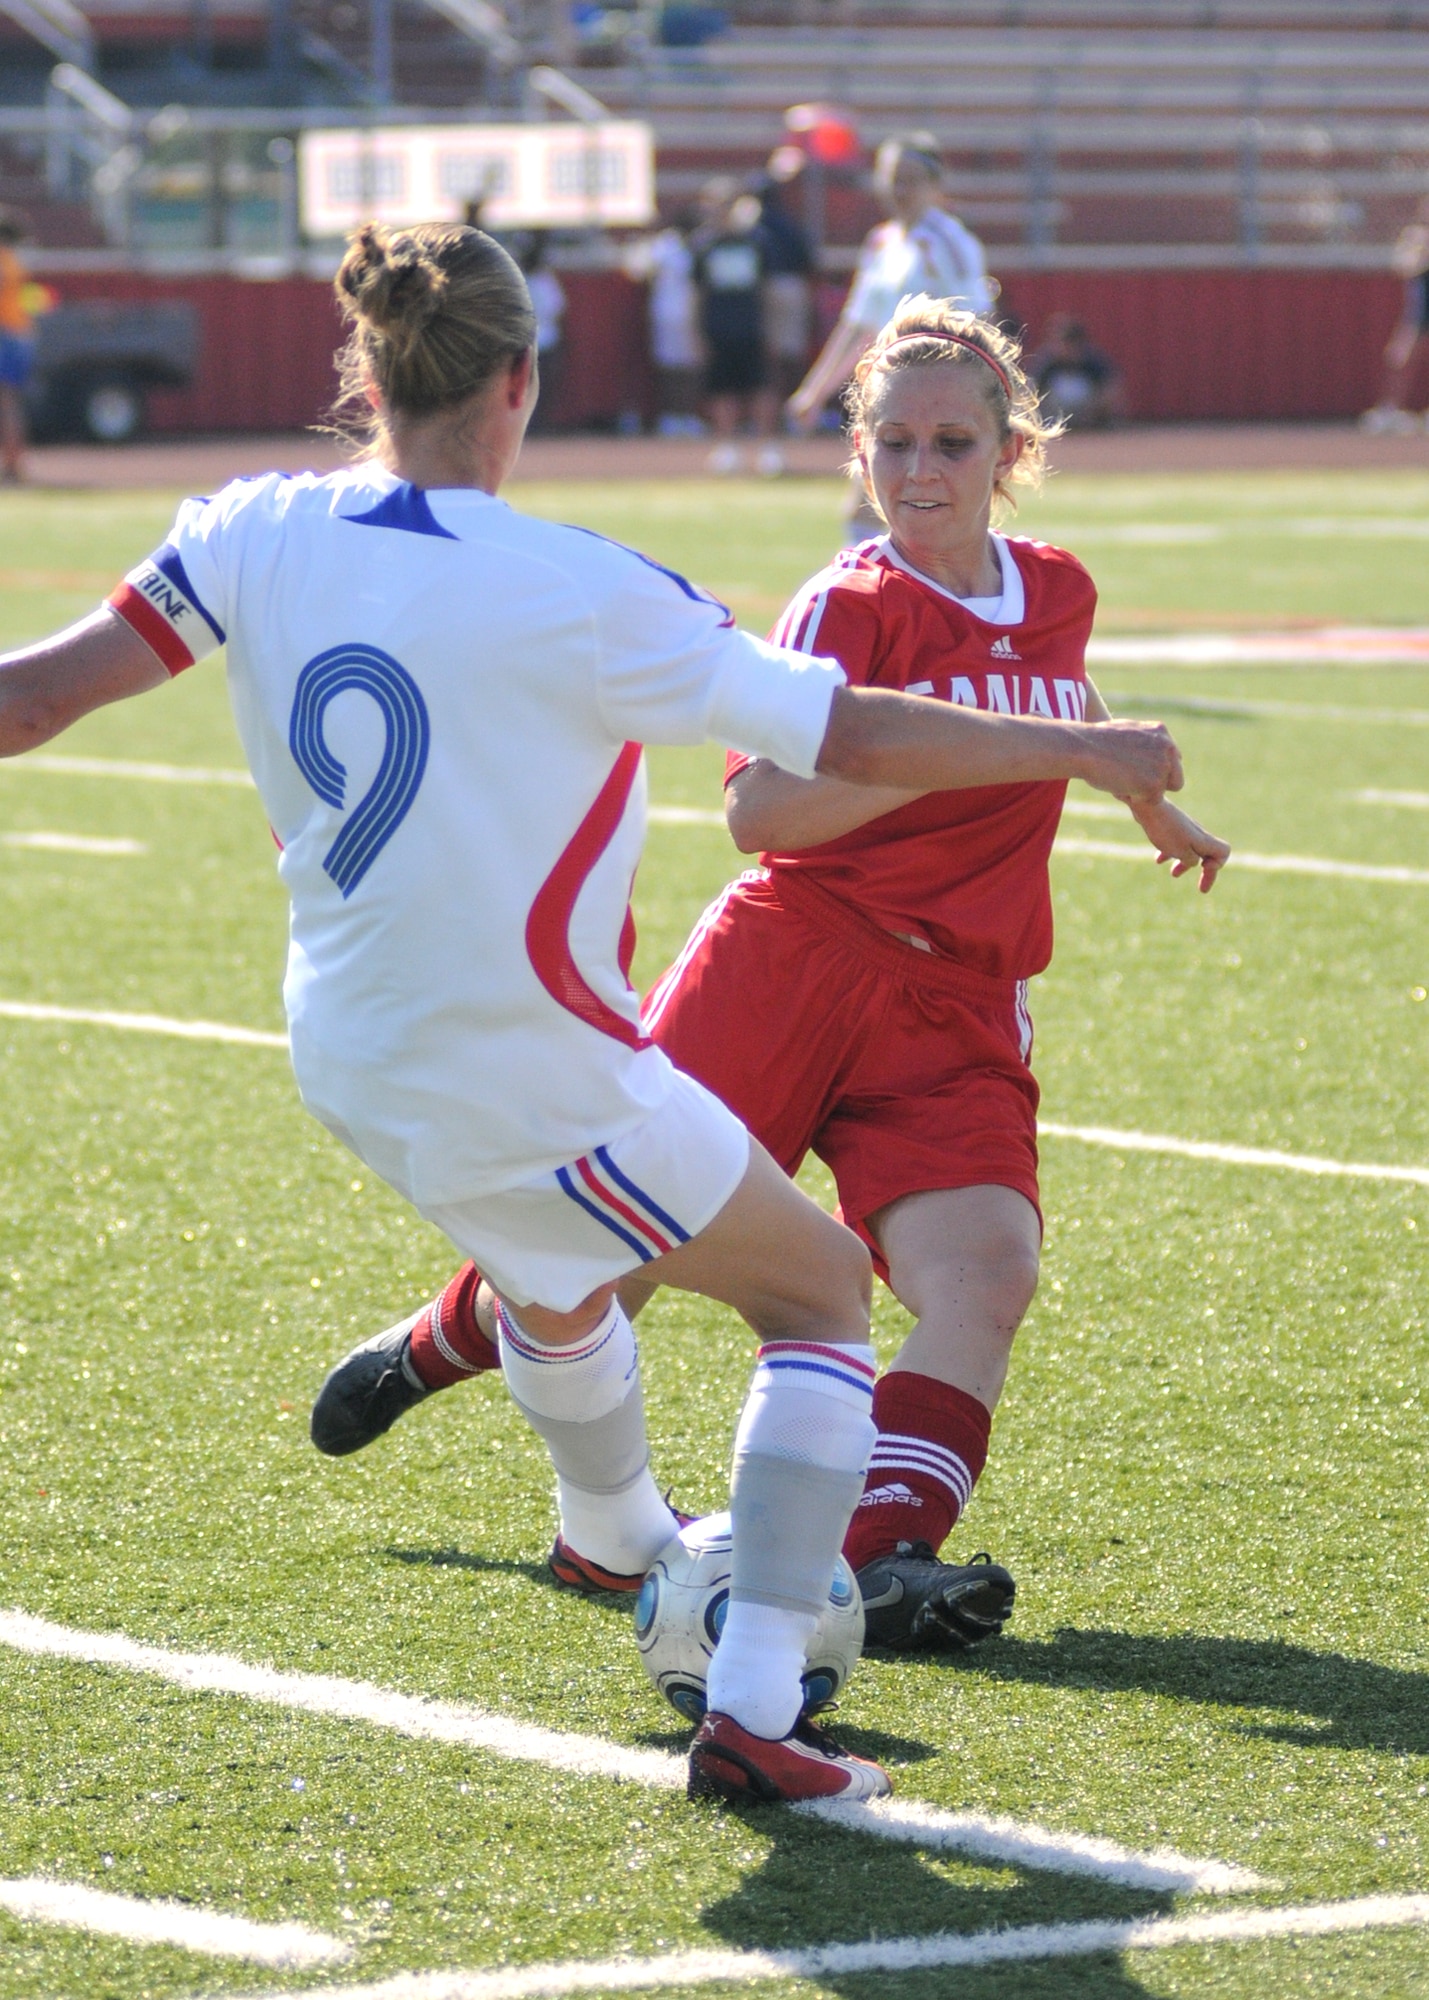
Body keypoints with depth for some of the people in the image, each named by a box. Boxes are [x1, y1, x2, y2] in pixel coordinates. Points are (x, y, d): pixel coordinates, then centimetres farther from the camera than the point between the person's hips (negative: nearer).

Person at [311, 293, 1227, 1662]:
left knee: (985, 1270, -22)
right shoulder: (850, 606, -8)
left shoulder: (1057, 593, 11)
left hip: (957, 1007, 4)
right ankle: (438, 1346, 35)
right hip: (796, 953, -4)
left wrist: (1152, 807, 50)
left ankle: (881, 1558, -29)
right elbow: (758, 810, -20)